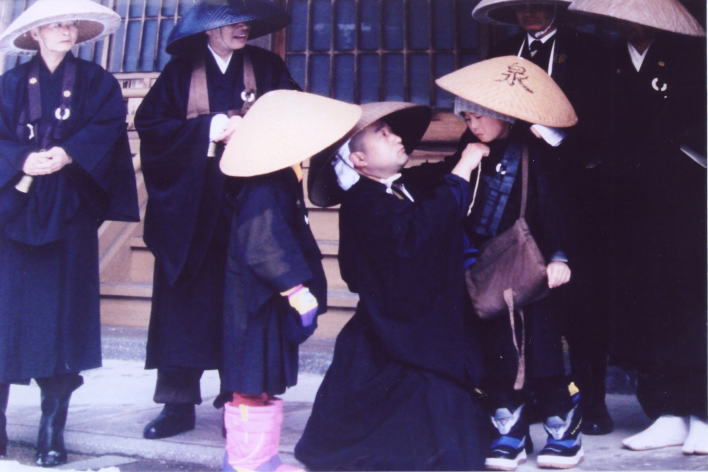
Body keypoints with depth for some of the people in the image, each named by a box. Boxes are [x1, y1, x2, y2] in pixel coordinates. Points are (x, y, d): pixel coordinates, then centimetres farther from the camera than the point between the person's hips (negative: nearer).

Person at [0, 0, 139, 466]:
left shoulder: (97, 81, 10)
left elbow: (107, 128, -4)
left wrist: (68, 155, -19)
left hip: (69, 209, -1)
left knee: (61, 311, -2)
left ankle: (53, 428, 4)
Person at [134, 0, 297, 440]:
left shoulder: (268, 67, 10)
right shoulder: (181, 71, 8)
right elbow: (150, 123, 0)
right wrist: (207, 128, -11)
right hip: (189, 206, 0)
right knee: (184, 301, 0)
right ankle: (179, 404, 7)